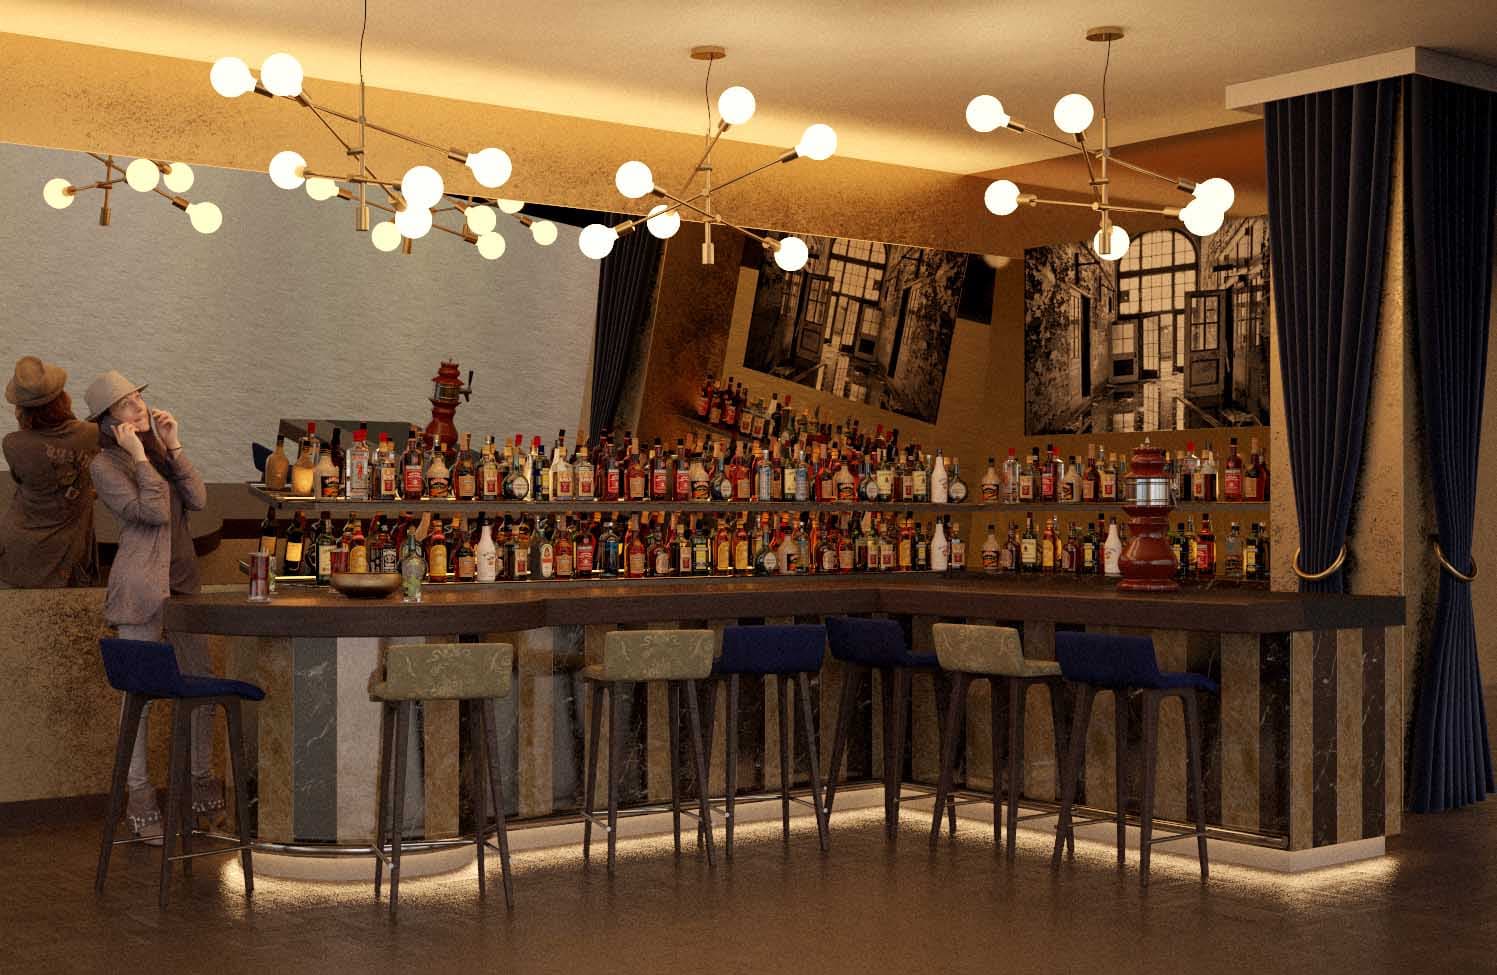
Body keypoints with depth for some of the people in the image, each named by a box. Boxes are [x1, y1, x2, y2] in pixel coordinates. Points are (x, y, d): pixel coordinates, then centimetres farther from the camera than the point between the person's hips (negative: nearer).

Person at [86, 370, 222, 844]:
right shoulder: (105, 464, -8)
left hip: (183, 581, 7)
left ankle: (201, 778, 23)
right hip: (140, 588, -7)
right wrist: (140, 456, -17)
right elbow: (154, 512, -18)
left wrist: (174, 448, -5)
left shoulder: (157, 447, 12)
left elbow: (197, 499, -1)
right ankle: (139, 796, 7)